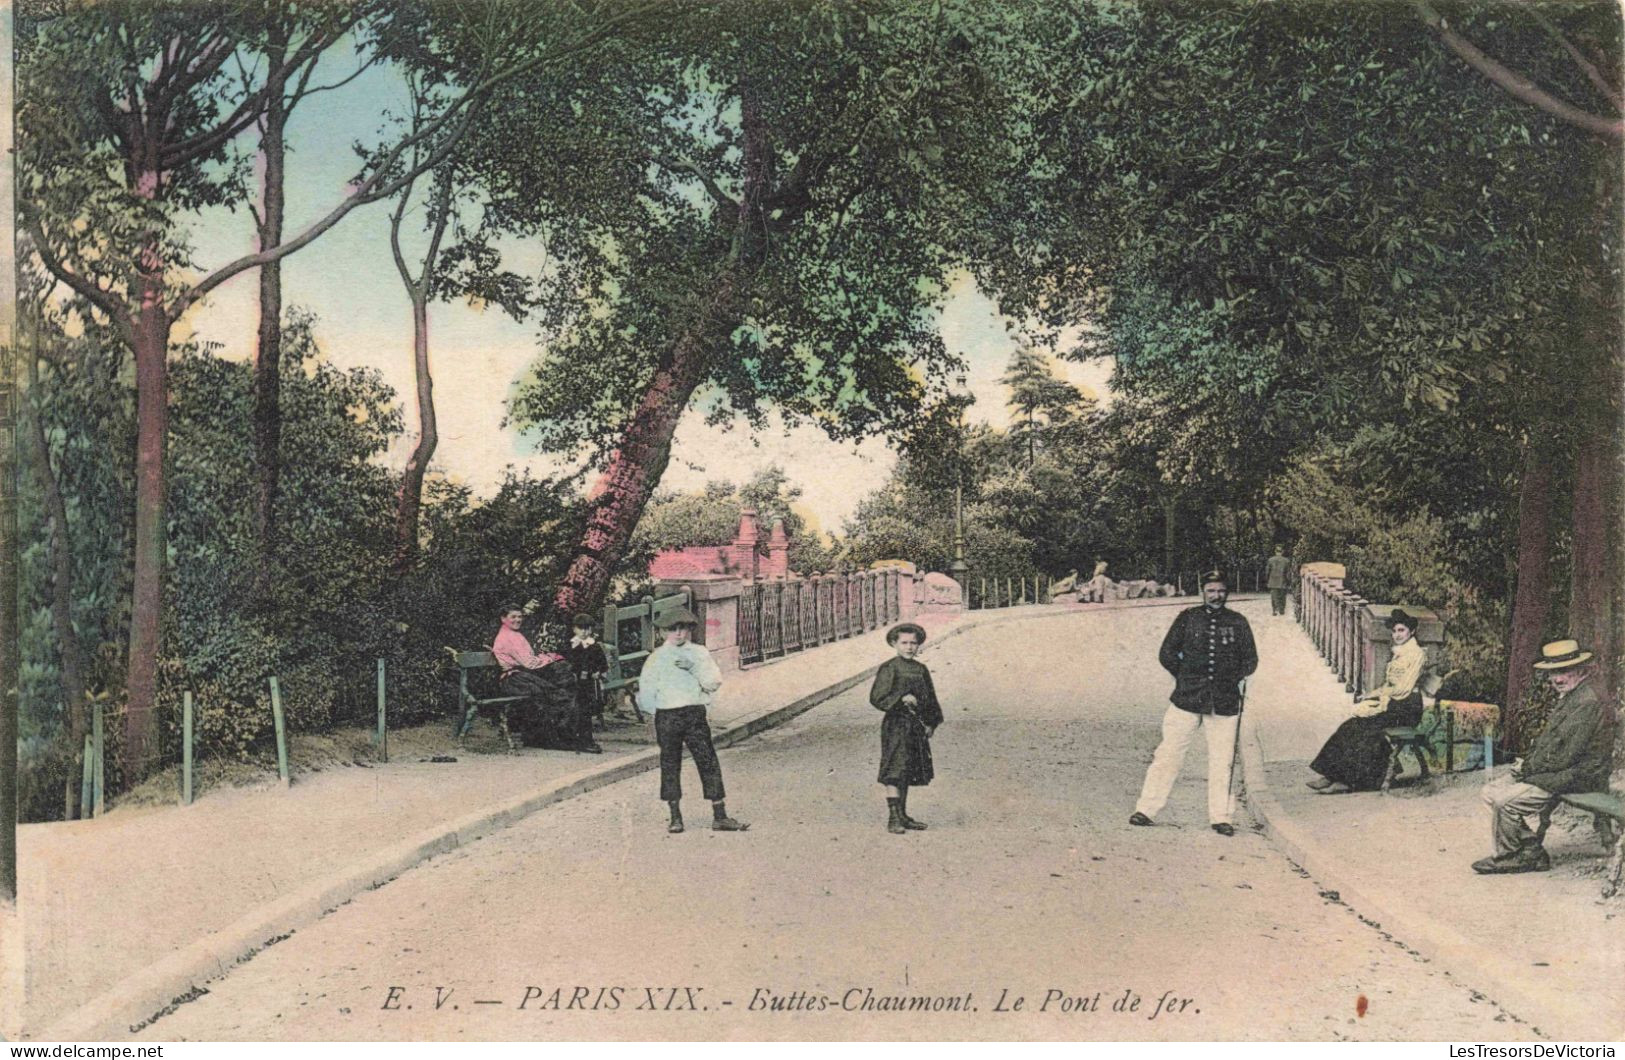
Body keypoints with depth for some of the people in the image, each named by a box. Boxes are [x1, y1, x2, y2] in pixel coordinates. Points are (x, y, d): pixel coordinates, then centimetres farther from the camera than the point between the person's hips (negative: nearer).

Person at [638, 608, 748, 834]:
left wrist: (693, 668, -8)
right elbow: (646, 690, 7)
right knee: (670, 764, 3)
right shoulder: (657, 657, 6)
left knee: (708, 762, -2)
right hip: (666, 715, 0)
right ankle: (675, 817, 12)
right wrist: (656, 713, 5)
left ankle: (720, 816, 0)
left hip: (695, 713, 0)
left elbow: (714, 682, -1)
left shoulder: (699, 654, 9)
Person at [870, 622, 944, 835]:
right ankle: (893, 818, -8)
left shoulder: (921, 670, 11)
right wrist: (901, 698, -22)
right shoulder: (888, 669, -7)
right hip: (896, 725, -6)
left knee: (909, 773, 11)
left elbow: (930, 698, 19)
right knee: (894, 772, -10)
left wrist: (931, 722, 10)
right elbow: (876, 698, -13)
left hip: (917, 727, 6)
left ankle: (903, 816, 20)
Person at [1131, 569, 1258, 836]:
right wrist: (1187, 676, 0)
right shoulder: (1188, 618, 4)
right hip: (1186, 700, -1)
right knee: (1168, 754, -2)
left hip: (1224, 703, 1)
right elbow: (1166, 654, 7)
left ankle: (1220, 817, 14)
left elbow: (1250, 660, 12)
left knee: (1222, 762, 3)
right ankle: (1146, 809, 4)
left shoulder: (1238, 623, 8)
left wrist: (1230, 679, 0)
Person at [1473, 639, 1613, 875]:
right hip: (1553, 769, 10)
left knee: (1505, 801, -20)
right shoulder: (1569, 695, 12)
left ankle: (1508, 856, 3)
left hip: (1577, 775, -10)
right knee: (1491, 791, 1)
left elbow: (1566, 755, -24)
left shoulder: (1588, 701, -21)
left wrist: (1529, 767, -14)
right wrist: (1527, 761, 4)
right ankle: (1532, 852, 4)